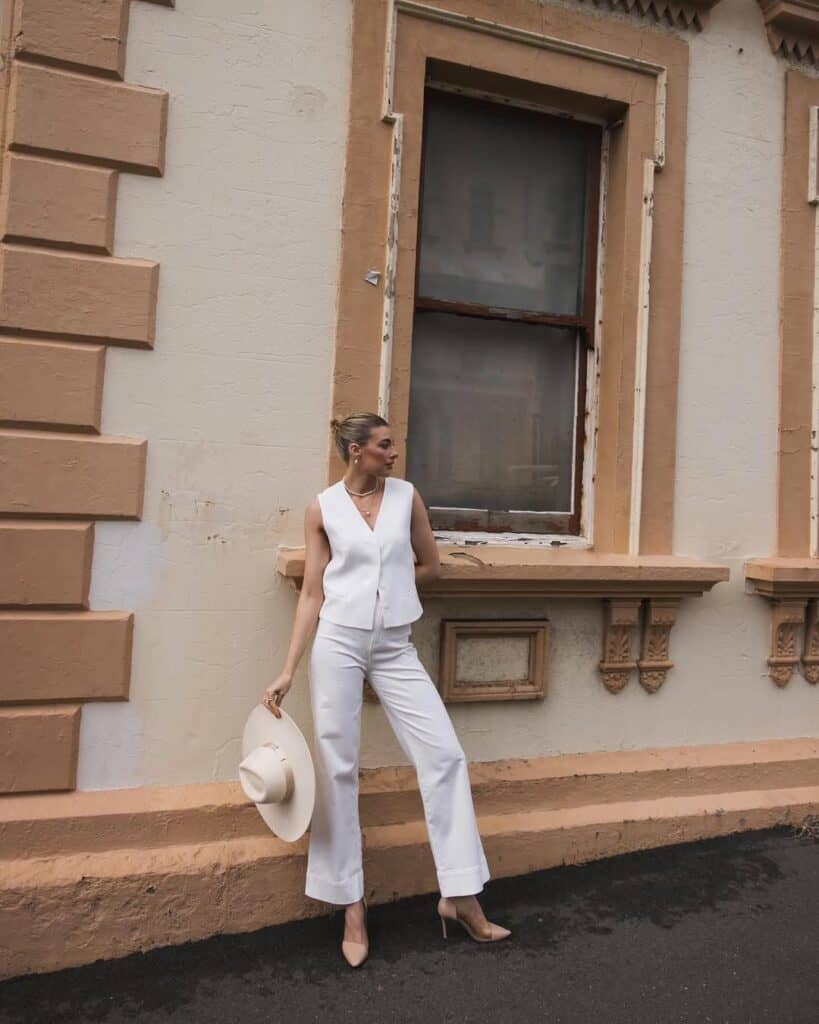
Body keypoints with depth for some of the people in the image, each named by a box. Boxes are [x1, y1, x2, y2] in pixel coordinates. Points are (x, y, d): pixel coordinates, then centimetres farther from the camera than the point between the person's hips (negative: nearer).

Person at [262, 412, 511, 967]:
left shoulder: (408, 496, 4)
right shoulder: (322, 509, 0)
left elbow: (431, 564, 14)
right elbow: (312, 595, 1)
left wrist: (383, 583, 6)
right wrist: (288, 670, -2)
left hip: (395, 648, 2)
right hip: (339, 643, -2)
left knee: (444, 755, -1)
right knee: (338, 770, 4)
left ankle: (460, 895, 15)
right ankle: (352, 905, 21)